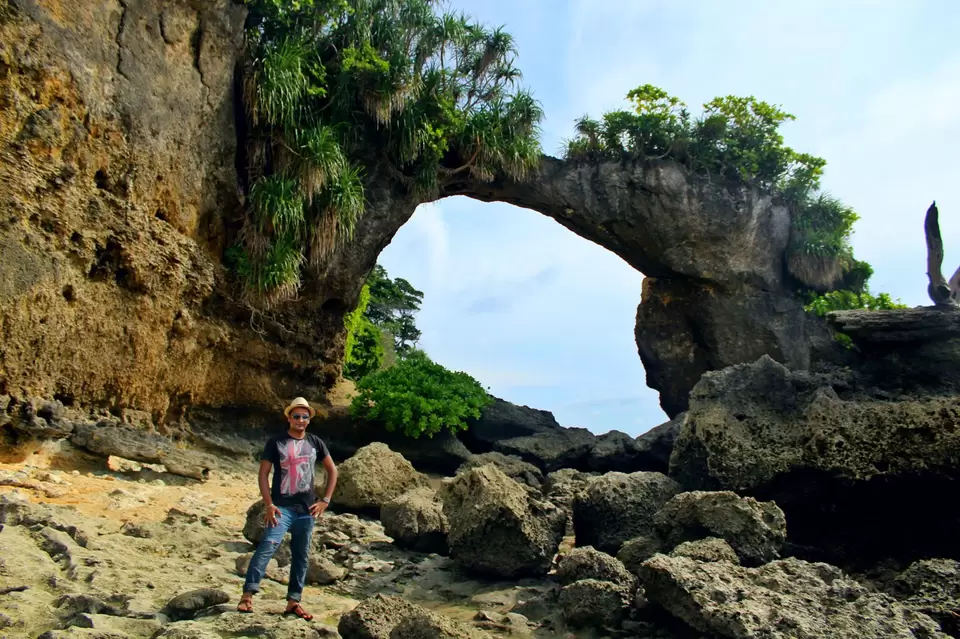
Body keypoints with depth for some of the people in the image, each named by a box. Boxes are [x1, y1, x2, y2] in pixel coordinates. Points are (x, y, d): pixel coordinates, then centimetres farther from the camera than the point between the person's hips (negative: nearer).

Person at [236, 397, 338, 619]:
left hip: (307, 509, 4)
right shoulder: (276, 442, -2)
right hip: (282, 507, -4)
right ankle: (248, 594, -18)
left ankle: (293, 601, 18)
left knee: (301, 556, 9)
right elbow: (263, 473, -4)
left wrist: (325, 500, 6)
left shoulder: (315, 442, 6)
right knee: (267, 545, -22)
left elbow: (332, 470, 13)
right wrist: (268, 504, -13)